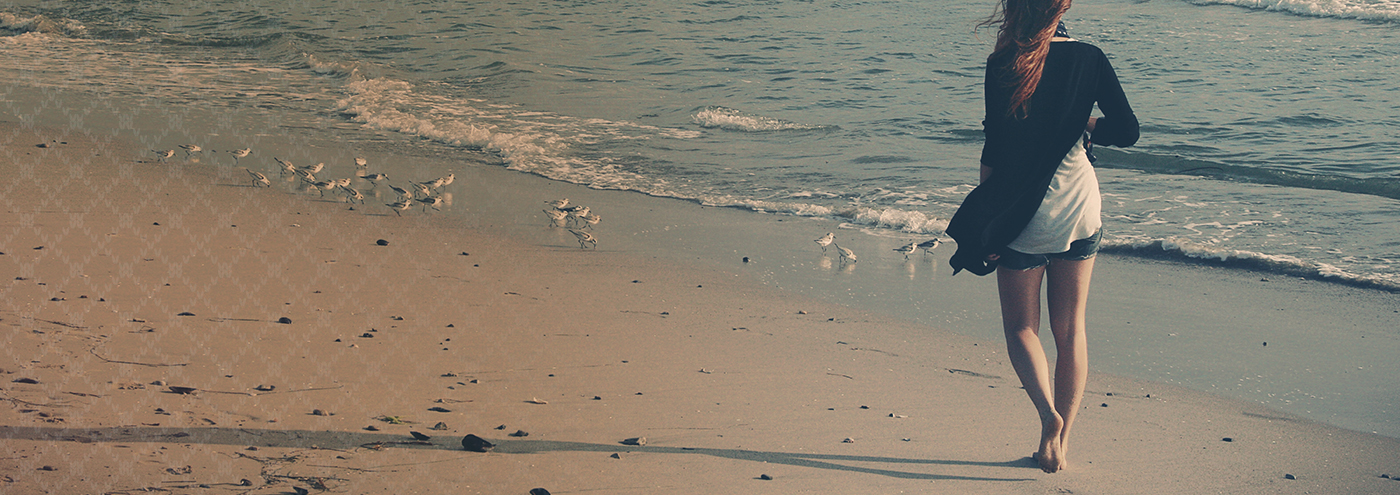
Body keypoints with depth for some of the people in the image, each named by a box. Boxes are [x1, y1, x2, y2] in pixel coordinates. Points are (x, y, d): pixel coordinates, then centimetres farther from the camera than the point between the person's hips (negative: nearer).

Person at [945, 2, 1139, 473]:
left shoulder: (1005, 63, -13)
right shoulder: (1090, 58, -3)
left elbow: (995, 148, -11)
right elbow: (1127, 130, -3)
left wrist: (985, 219, -1)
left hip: (1025, 213, -3)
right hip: (1080, 207, 3)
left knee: (1021, 327, 11)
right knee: (1070, 330, 13)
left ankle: (1048, 411, -13)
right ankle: (1062, 440, 15)